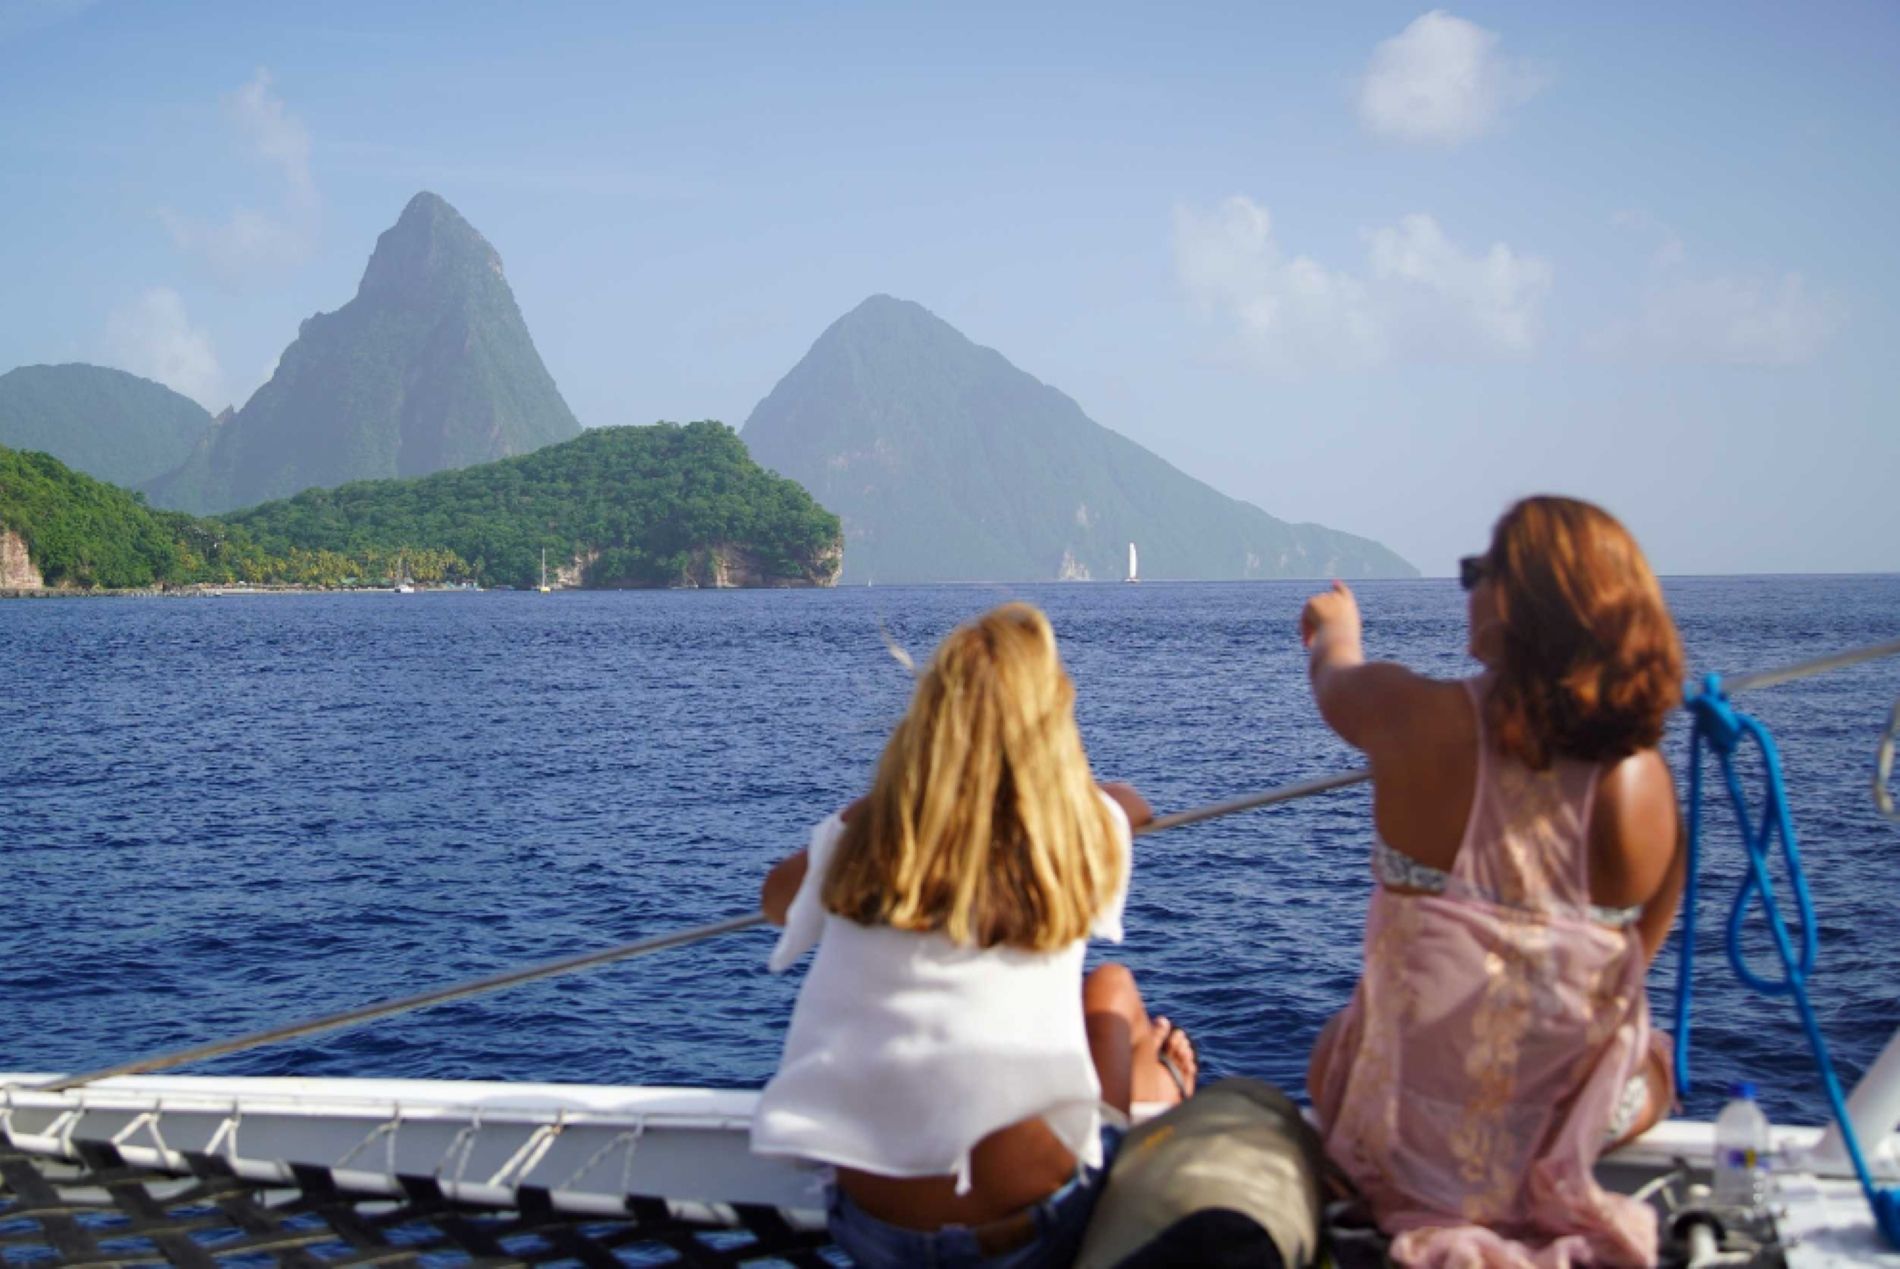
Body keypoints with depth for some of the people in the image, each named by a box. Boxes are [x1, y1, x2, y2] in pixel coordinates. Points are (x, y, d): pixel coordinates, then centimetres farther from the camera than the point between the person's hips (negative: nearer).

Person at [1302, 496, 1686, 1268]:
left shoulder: (1419, 722, -17)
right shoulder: (1645, 780, -14)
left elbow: (1335, 681, 8)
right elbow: (1639, 956, -1)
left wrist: (1336, 630, 32)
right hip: (1576, 1133, 1)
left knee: (1331, 1051, 35)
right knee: (1652, 1061, 36)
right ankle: (1551, 1206, 15)